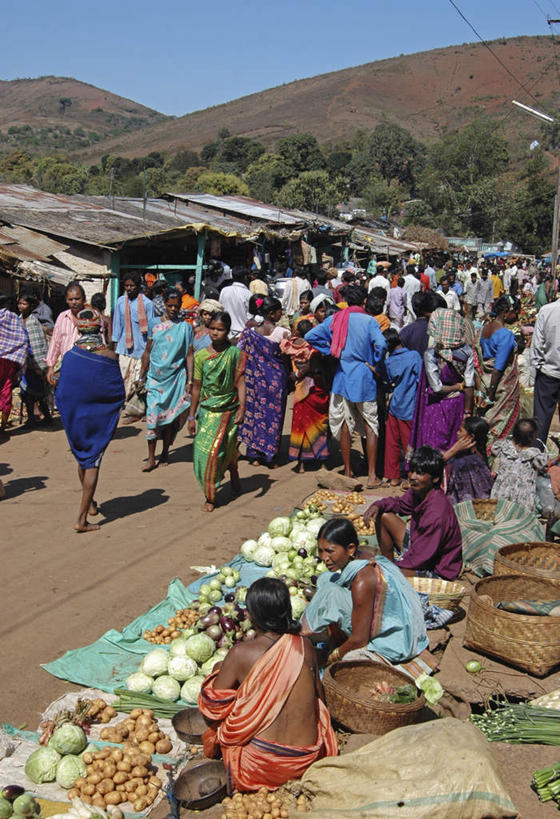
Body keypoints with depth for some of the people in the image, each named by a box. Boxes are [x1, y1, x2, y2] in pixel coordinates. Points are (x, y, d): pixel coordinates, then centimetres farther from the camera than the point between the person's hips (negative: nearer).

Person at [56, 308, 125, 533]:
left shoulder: (70, 356, -9)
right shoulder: (110, 356, -12)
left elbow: (61, 393, -4)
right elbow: (119, 392, -6)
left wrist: (68, 411, 14)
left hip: (74, 417, 2)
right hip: (100, 418, -2)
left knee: (82, 457, 23)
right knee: (93, 461, 5)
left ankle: (90, 503, 39)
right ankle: (82, 518, 0)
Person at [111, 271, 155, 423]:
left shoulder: (146, 303, -4)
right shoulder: (120, 302, 6)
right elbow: (117, 323, 13)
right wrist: (115, 343, 12)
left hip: (141, 346, -3)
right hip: (124, 346, 3)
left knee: (139, 380, -2)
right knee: (125, 378, 2)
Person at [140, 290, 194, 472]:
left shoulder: (185, 327, 2)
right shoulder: (154, 323, 5)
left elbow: (189, 355, 3)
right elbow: (147, 352, 11)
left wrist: (190, 381, -4)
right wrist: (142, 376, 9)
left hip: (176, 377, 0)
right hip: (155, 377, 1)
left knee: (171, 416, 6)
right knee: (152, 415, -6)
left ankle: (165, 452, 22)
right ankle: (151, 457, -2)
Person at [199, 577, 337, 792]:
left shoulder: (241, 654, -11)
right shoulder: (305, 646, -2)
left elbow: (214, 704, -1)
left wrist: (218, 672, 19)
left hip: (259, 764, -2)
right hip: (308, 759, 3)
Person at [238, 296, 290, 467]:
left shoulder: (250, 331, -4)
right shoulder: (282, 332, -14)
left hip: (256, 378, 3)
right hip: (277, 378, -3)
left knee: (255, 412, 14)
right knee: (274, 414, 8)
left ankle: (255, 455, 18)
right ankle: (271, 456, 14)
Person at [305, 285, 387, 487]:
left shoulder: (334, 319, 2)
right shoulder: (369, 321, -9)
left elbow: (311, 336, 2)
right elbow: (381, 344, -23)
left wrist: (330, 352, 5)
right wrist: (374, 364, -7)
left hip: (343, 377, 3)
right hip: (364, 379, -3)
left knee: (345, 424, 11)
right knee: (370, 425, 5)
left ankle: (347, 472, 19)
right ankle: (371, 475, 2)